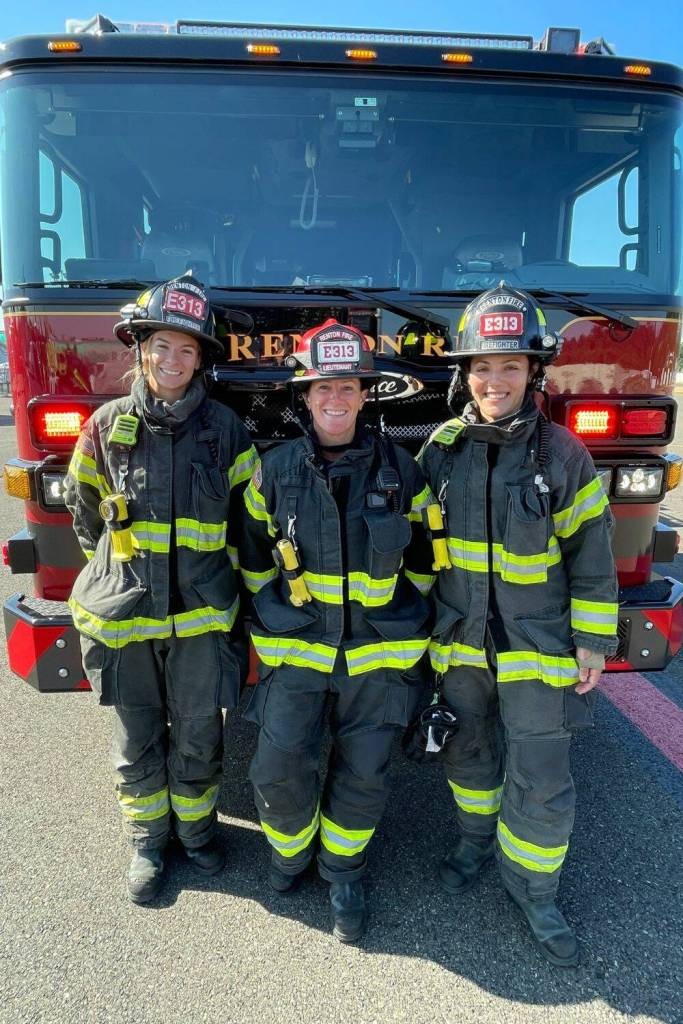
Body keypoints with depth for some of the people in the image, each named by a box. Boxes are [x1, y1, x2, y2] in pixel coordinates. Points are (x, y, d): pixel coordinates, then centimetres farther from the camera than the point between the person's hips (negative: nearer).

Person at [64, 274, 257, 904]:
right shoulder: (107, 425, 0)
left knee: (198, 737, 11)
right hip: (122, 611, 1)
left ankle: (196, 822, 37)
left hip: (200, 614, 0)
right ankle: (148, 836, 37)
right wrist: (117, 574, 13)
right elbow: (85, 514, 11)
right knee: (137, 739, 14)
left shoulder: (224, 428, -2)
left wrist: (224, 576, 7)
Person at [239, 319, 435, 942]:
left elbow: (424, 555, 10)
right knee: (279, 767, -3)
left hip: (379, 653, 0)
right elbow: (256, 555, 11)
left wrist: (407, 615, 10)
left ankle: (344, 872, 35)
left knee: (364, 774, 8)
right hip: (297, 646, 0)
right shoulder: (275, 470, -1)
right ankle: (292, 849, 30)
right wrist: (273, 617, 11)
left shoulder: (400, 469, -1)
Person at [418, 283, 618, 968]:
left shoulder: (560, 453, -10)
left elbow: (590, 552, -5)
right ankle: (476, 838, 47)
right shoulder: (440, 450, -3)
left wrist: (593, 641, -4)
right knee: (470, 753, 21)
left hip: (538, 646, -2)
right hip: (459, 640, 3)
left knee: (540, 780, 5)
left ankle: (532, 890, 29)